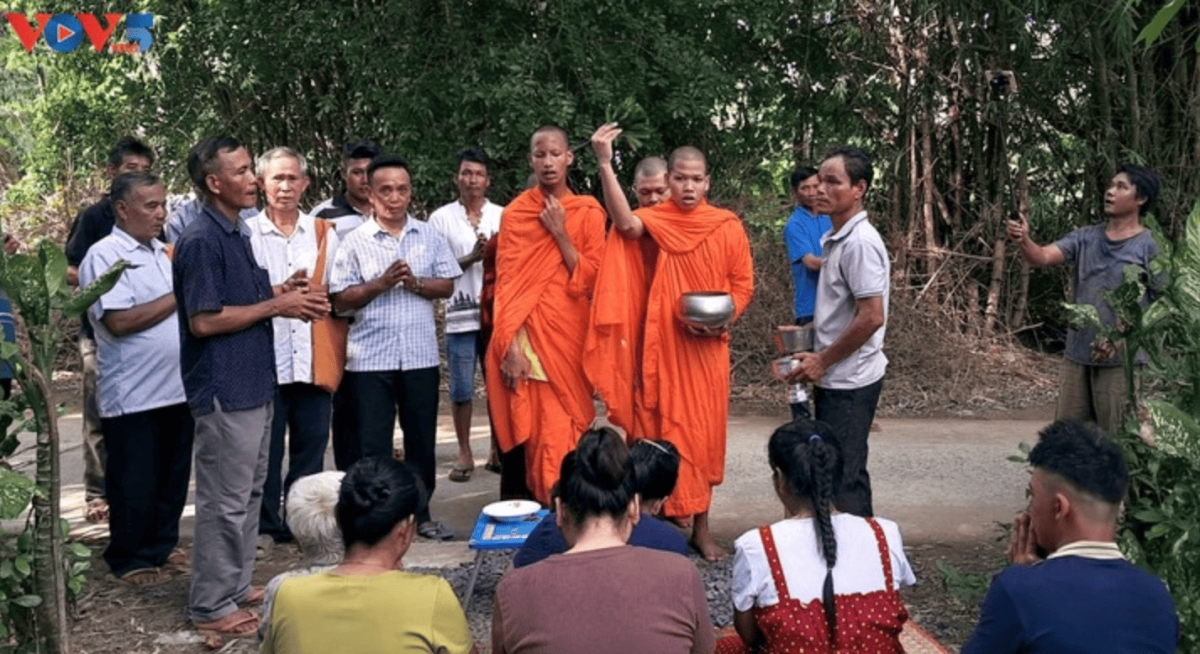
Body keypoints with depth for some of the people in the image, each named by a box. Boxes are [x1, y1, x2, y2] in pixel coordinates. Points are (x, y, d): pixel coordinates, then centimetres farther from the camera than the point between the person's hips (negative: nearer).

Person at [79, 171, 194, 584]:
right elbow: (119, 321, -21)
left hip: (177, 388, 7)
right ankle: (128, 559, 21)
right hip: (134, 395, -7)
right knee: (135, 484, 6)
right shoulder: (104, 256, -11)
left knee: (174, 478, 15)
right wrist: (178, 297, -15)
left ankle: (162, 546, 30)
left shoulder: (161, 253, 14)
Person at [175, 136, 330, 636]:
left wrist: (280, 294, 3)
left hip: (253, 384, 10)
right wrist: (275, 306, -15)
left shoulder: (236, 234, 13)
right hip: (225, 390, -10)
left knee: (249, 494, 17)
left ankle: (236, 585, 30)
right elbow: (204, 320, -21)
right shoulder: (202, 241, -16)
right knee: (224, 500, 0)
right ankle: (211, 606, 11)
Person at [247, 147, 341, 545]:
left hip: (313, 357, 3)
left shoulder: (323, 233, 13)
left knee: (312, 444, 8)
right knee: (265, 448, 4)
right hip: (265, 356, -2)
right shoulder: (246, 233, 3)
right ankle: (266, 525, 17)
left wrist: (321, 293, -8)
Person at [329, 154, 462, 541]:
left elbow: (447, 285, 5)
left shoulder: (429, 237, 8)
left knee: (422, 438, 11)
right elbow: (341, 300, -4)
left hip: (420, 356, 3)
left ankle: (420, 513, 24)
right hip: (370, 358, -2)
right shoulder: (355, 241, 0)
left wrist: (416, 283, -12)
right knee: (371, 444, 2)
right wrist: (381, 283, -15)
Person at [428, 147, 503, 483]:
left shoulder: (503, 216, 9)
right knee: (461, 390, 2)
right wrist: (472, 258, -12)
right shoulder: (441, 218, 5)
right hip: (460, 317, -1)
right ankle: (465, 454, 15)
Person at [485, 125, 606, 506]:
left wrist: (560, 233, -9)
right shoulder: (515, 213, 4)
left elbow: (589, 279, -2)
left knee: (565, 425, 0)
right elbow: (505, 282, -2)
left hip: (569, 331, 0)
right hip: (527, 331, 0)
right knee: (535, 425, 0)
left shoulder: (588, 212, 5)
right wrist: (510, 344, -11)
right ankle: (541, 509, 11)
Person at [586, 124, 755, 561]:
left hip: (707, 345, 1)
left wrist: (726, 318, -12)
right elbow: (625, 224, -25)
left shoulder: (728, 226, 2)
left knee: (703, 431, 6)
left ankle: (701, 526, 16)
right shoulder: (655, 221, -2)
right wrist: (605, 165, -33)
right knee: (664, 429, 3)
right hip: (662, 343, -1)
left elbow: (743, 283, 6)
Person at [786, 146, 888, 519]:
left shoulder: (860, 242, -18)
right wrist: (814, 349, 12)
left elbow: (871, 317, -23)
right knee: (846, 474, 18)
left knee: (841, 480, -3)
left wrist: (822, 361, -15)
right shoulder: (835, 239, 11)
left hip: (850, 382, -10)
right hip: (836, 379, 10)